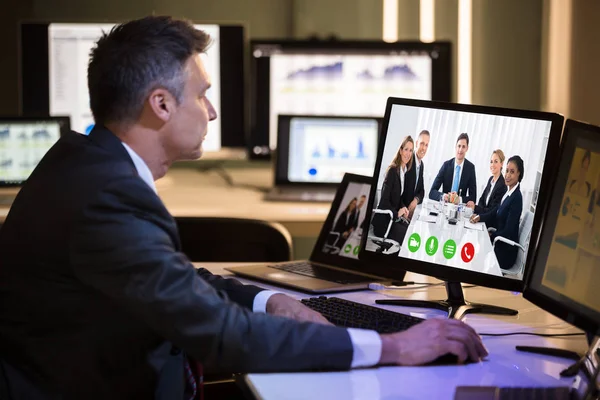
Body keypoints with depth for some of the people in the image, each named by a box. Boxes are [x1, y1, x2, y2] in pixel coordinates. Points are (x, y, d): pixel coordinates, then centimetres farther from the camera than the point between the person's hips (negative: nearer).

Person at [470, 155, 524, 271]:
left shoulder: (516, 198, -20)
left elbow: (508, 232, -21)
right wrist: (479, 217, 1)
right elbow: (495, 213, 17)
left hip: (506, 252, -8)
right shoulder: (508, 192, 7)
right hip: (500, 245, 8)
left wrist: (491, 237, -9)